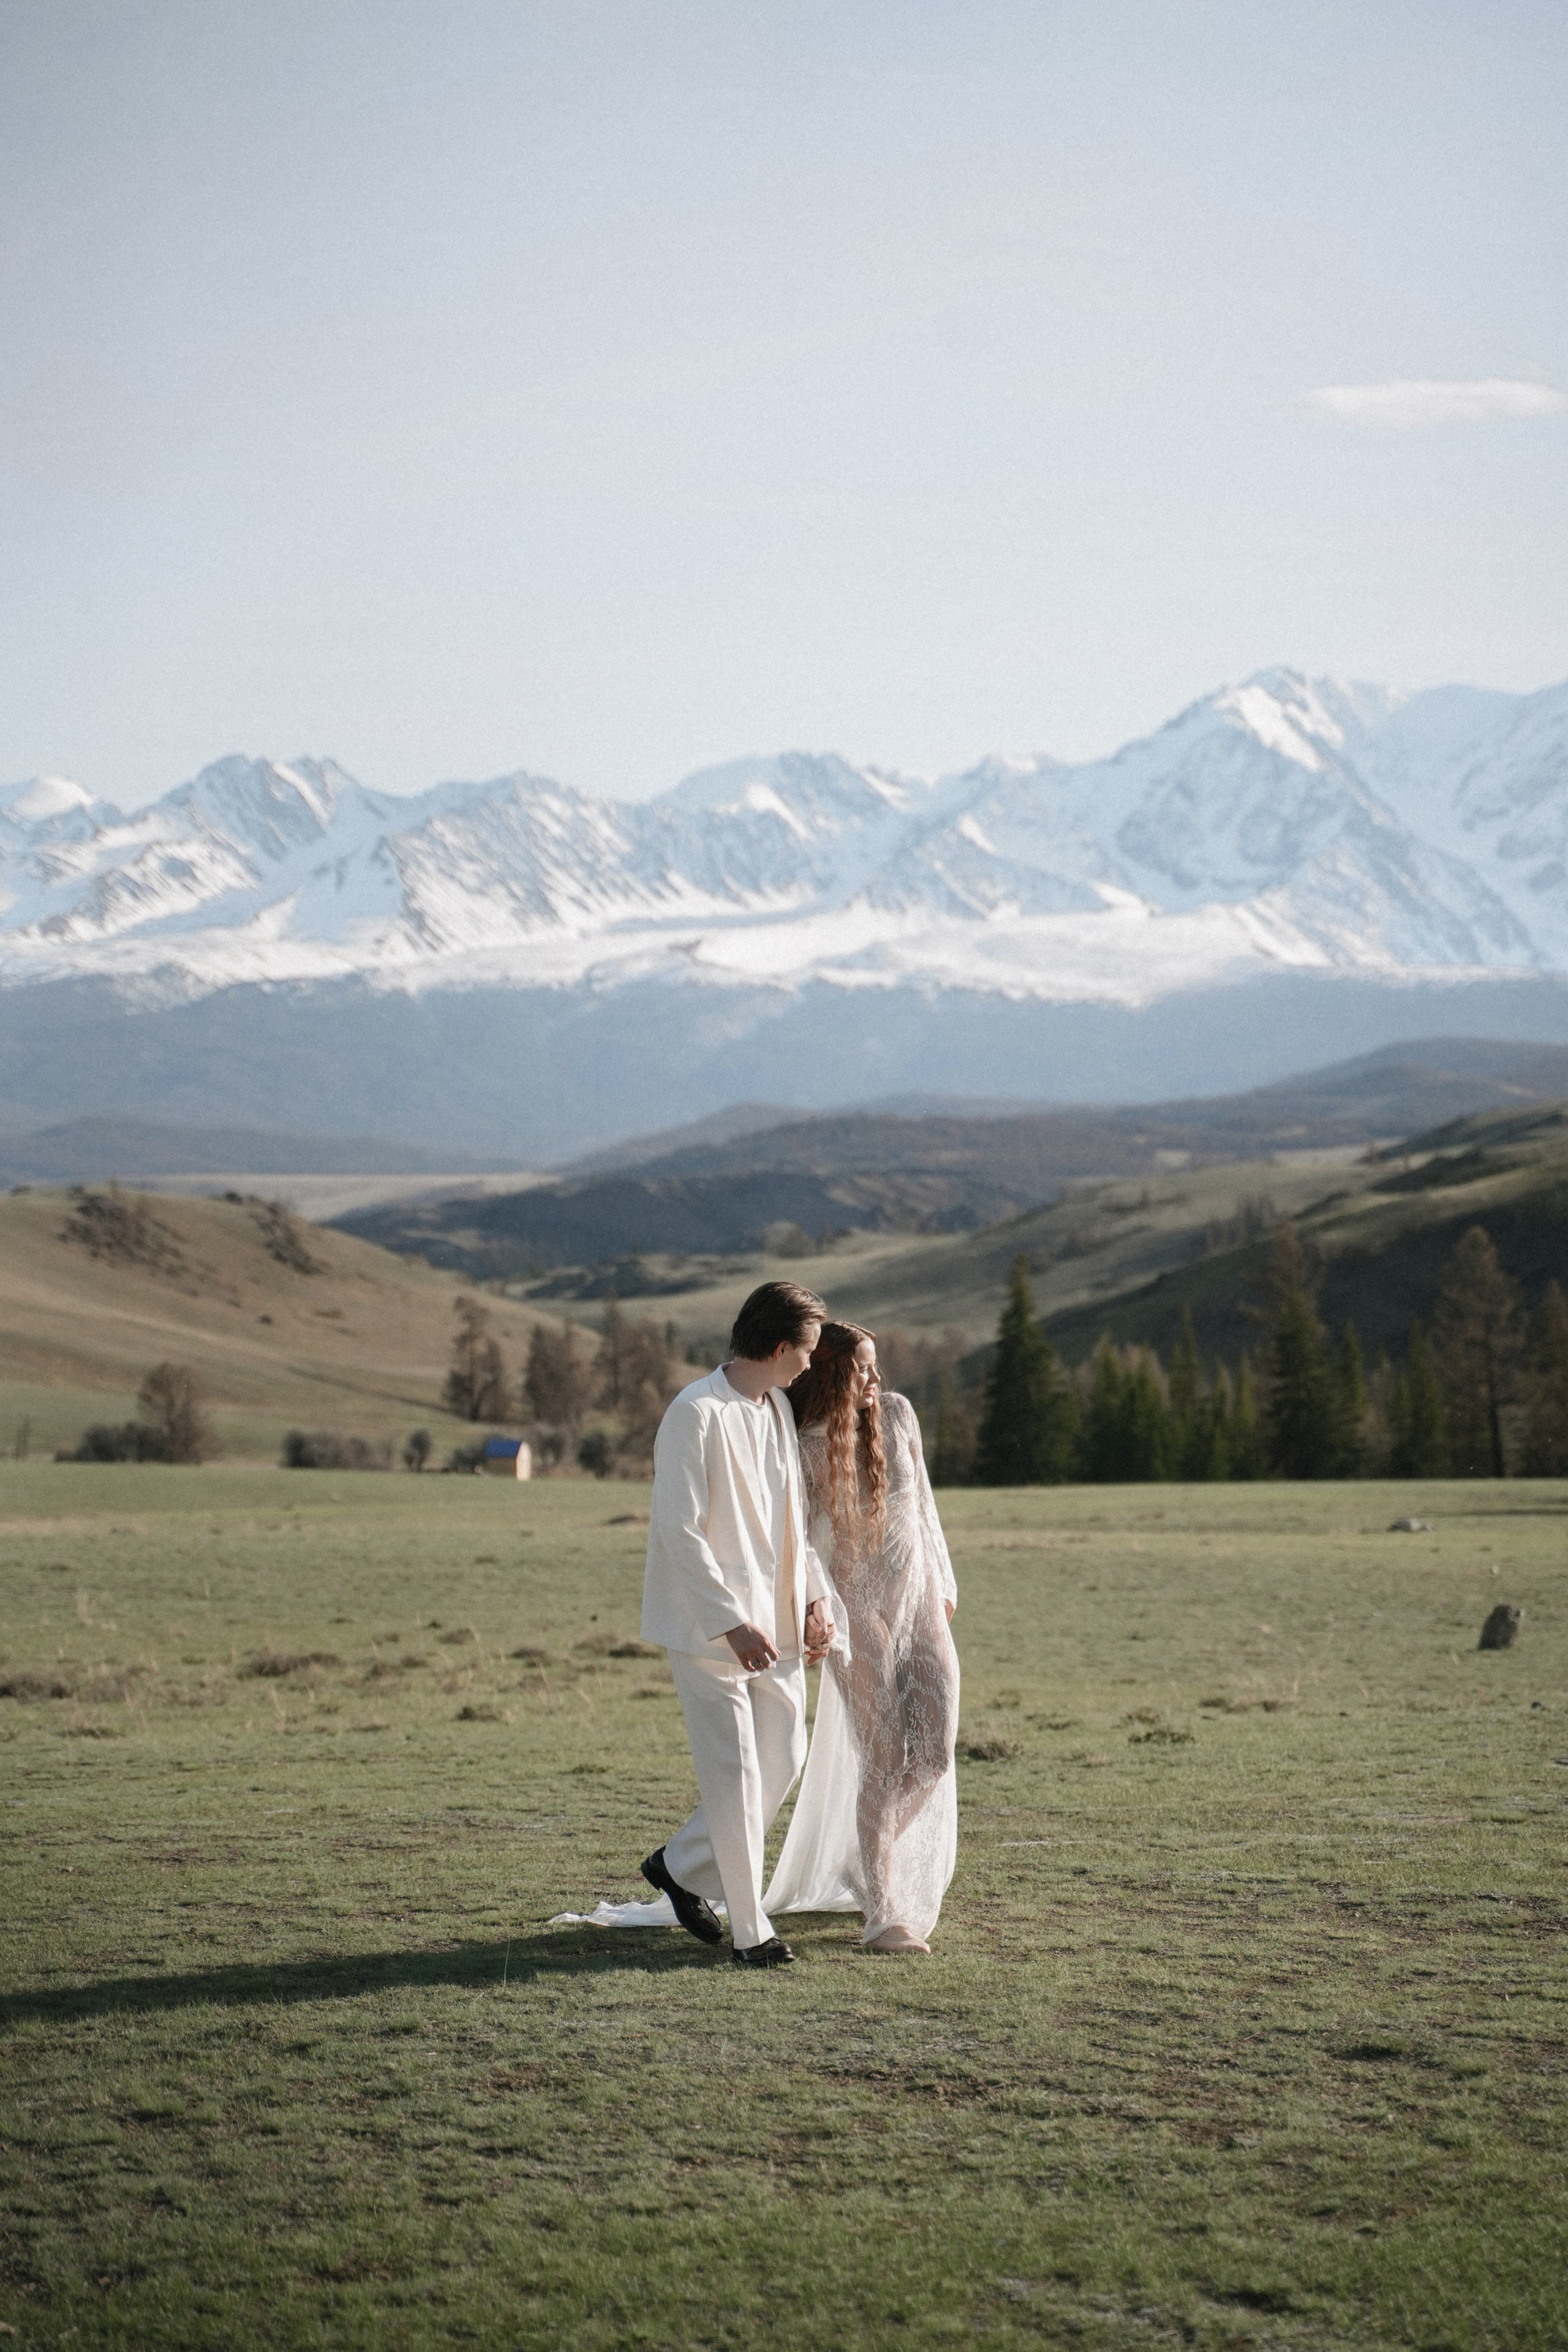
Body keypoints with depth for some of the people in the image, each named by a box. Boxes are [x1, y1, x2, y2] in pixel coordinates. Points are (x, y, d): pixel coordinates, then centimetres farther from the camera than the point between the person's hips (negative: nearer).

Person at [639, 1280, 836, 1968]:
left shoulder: (778, 1408, 10)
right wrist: (732, 1623, -24)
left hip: (773, 1624, 8)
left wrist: (814, 1596, 7)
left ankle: (682, 1866, 28)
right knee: (735, 1771, -4)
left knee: (784, 1758, 11)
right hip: (710, 1625, -8)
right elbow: (680, 1530, -20)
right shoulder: (696, 1414, -17)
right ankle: (750, 1929, 6)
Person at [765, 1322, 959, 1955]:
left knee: (933, 1754, 0)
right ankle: (883, 1914, 2)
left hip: (920, 1606, 5)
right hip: (861, 1617, -4)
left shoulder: (897, 1415, 1)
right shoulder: (806, 1450, -12)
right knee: (883, 1763, -6)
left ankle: (866, 1858, 26)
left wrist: (942, 1583, 17)